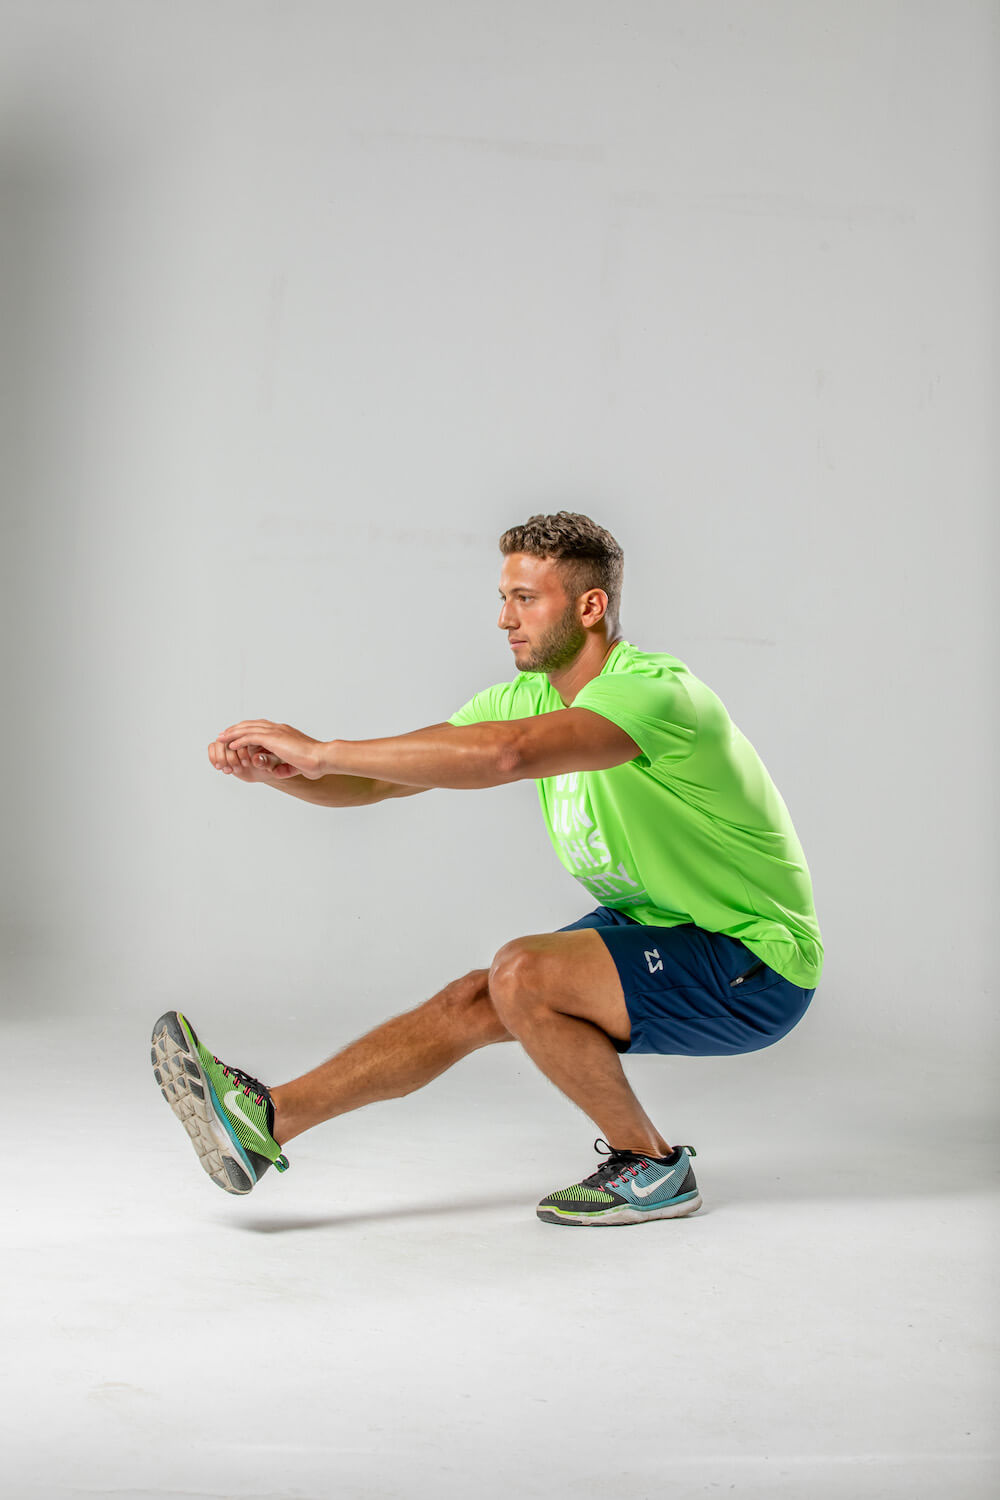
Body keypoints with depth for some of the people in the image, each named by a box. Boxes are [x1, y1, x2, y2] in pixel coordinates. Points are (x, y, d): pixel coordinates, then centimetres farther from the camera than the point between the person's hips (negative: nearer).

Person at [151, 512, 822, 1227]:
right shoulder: (529, 696, 2)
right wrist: (275, 770, -20)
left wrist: (322, 750, -37)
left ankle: (652, 1167, -5)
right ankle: (266, 1119, 0)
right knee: (474, 1001, -2)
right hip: (656, 928, 8)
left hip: (757, 962, -8)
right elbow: (375, 783, 0)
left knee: (522, 973, -23)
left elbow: (506, 753, -43)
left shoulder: (653, 690, -25)